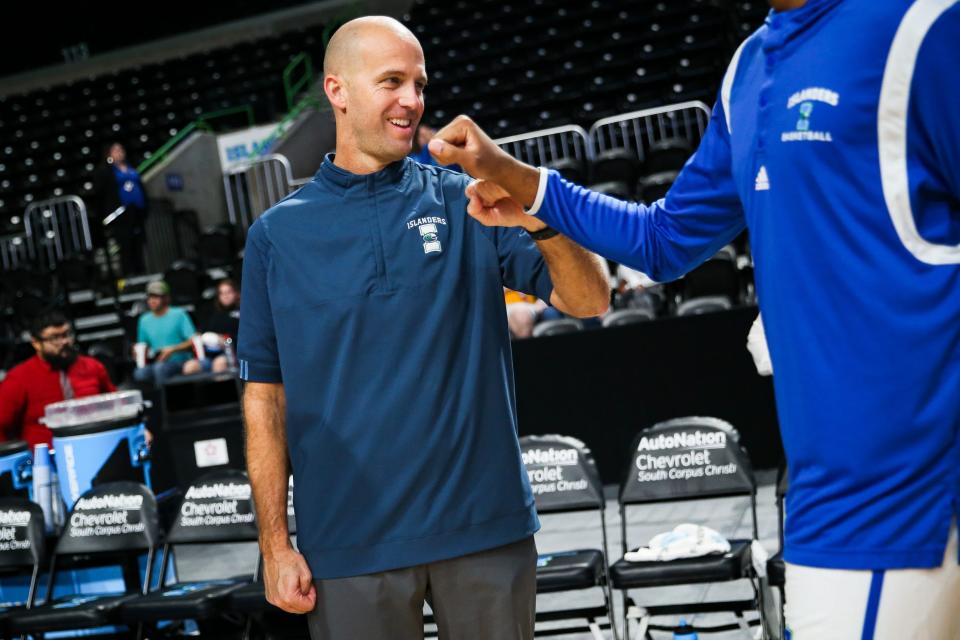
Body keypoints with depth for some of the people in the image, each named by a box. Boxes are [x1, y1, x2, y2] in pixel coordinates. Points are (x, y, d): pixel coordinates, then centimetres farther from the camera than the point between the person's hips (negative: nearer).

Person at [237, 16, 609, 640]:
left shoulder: (467, 203, 4)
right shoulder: (277, 235, 5)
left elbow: (590, 301, -2)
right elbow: (266, 396, 6)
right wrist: (276, 544, 0)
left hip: (486, 528, 1)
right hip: (350, 544, 0)